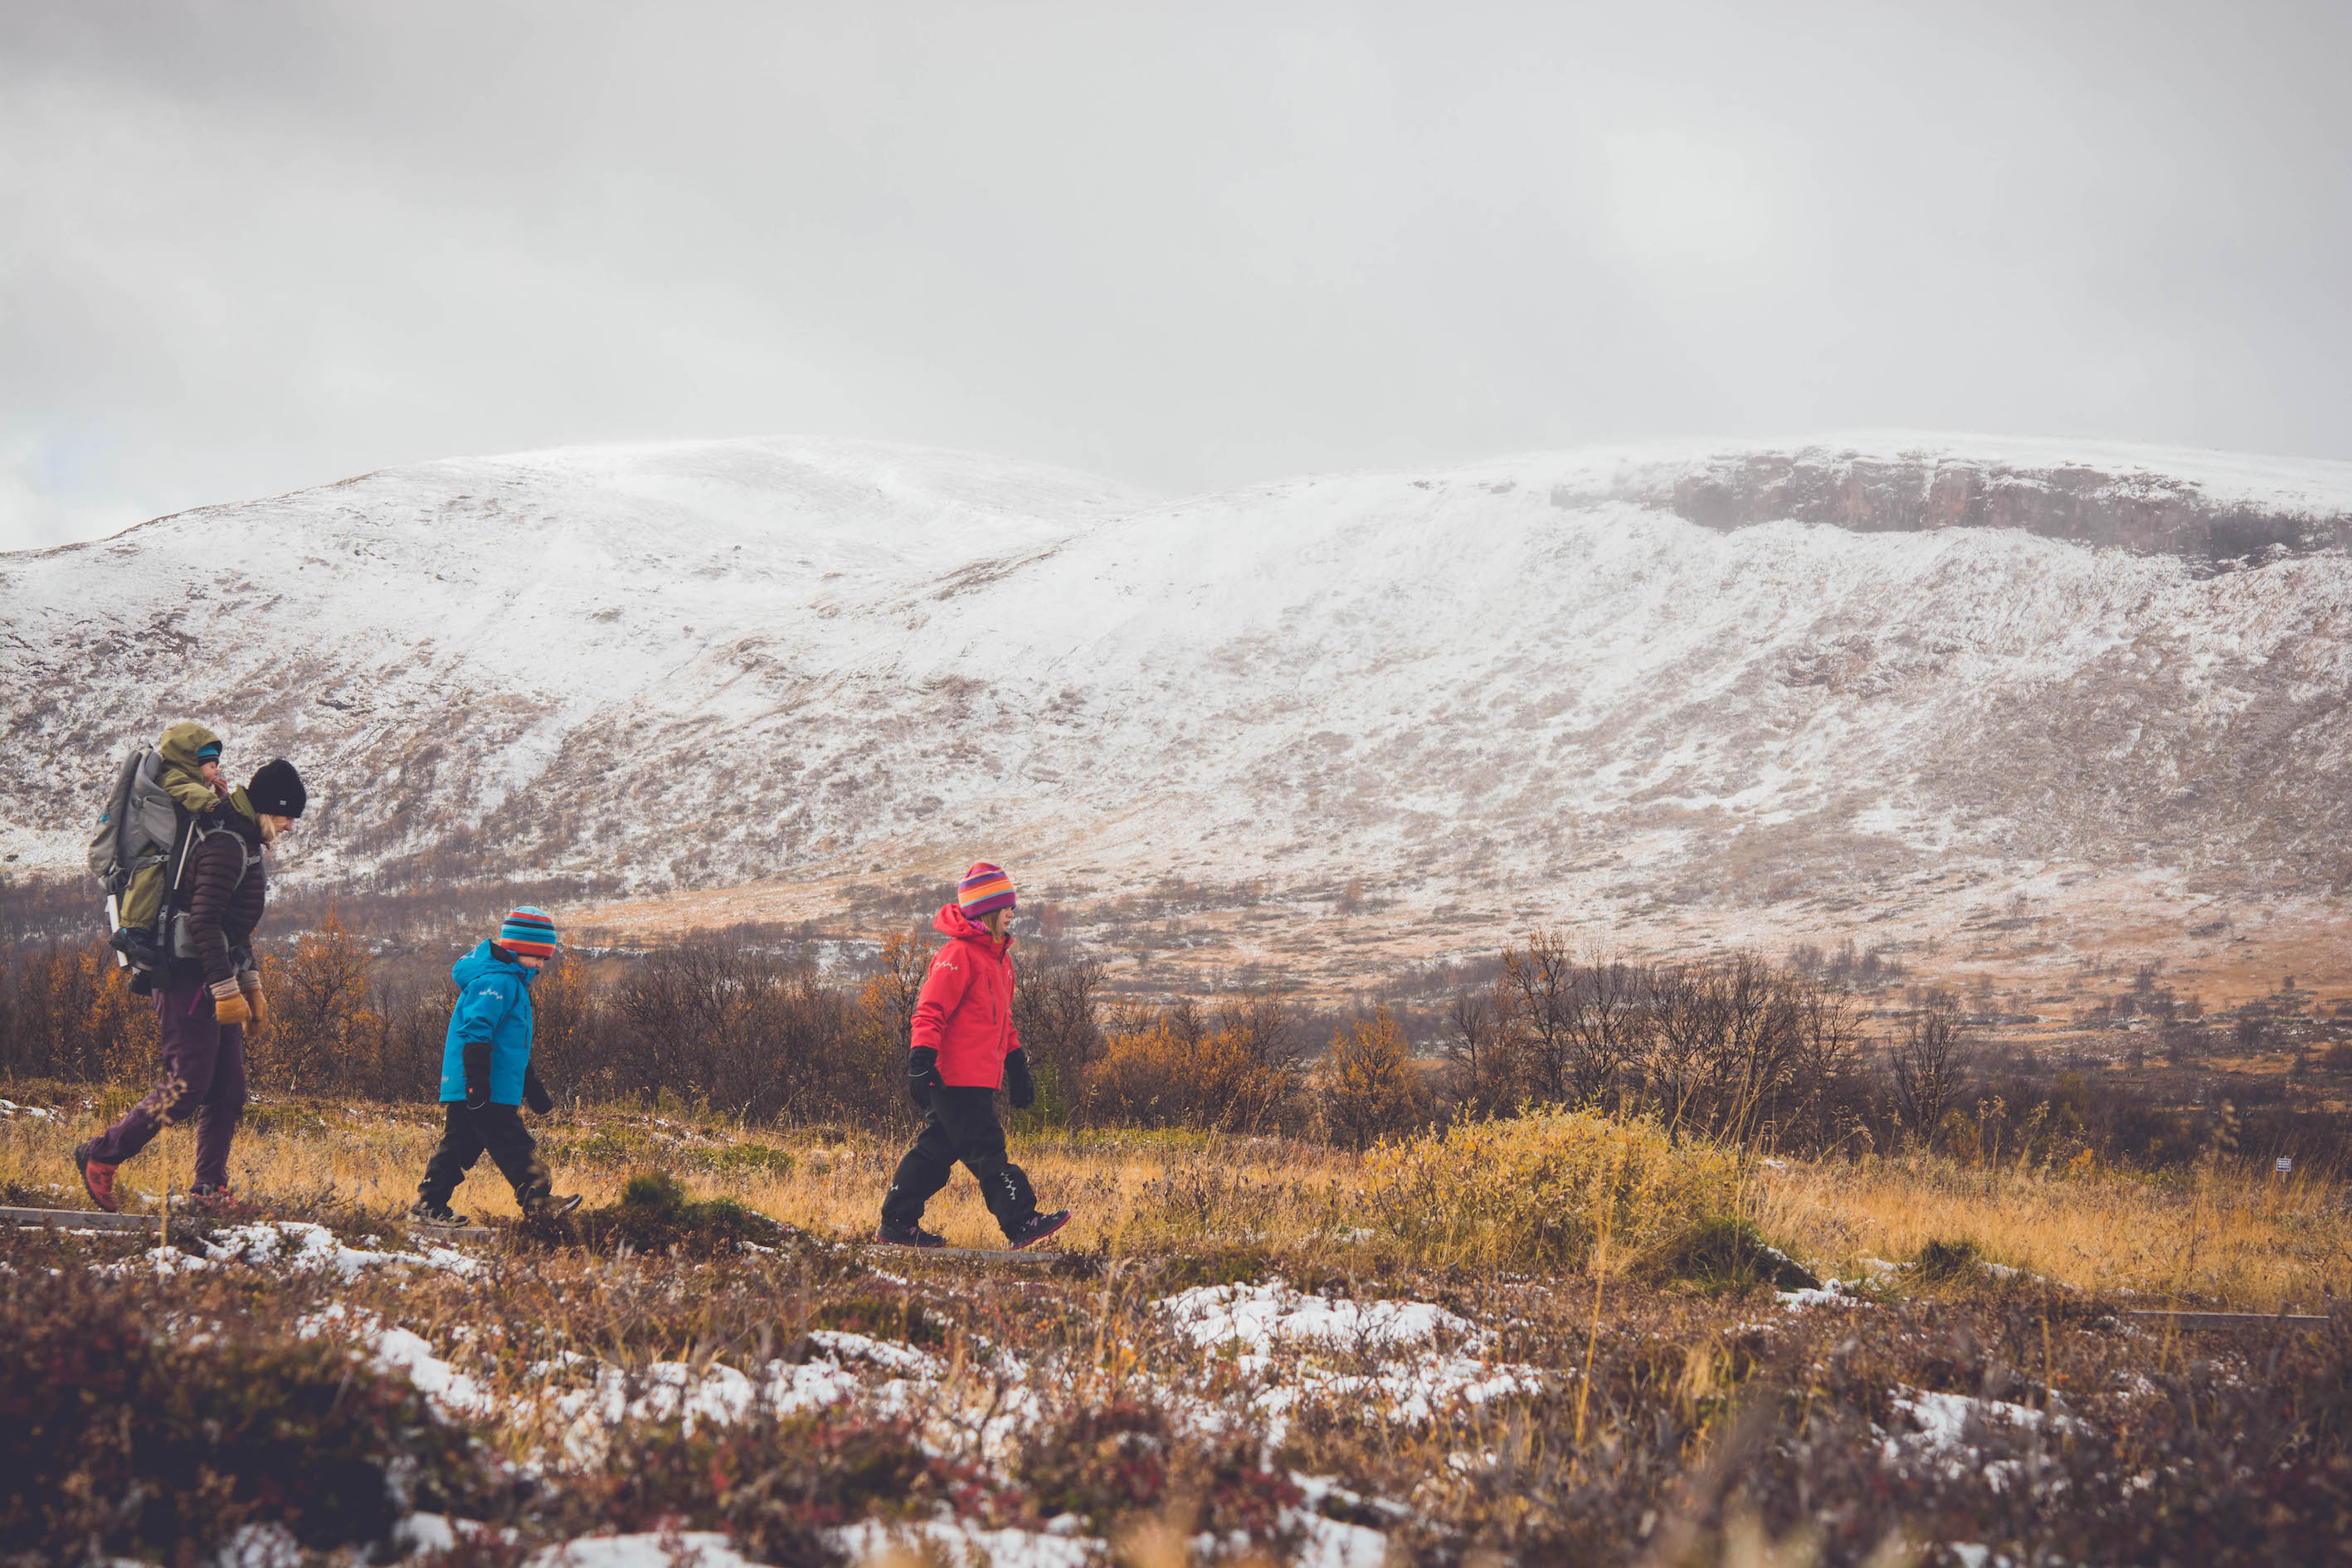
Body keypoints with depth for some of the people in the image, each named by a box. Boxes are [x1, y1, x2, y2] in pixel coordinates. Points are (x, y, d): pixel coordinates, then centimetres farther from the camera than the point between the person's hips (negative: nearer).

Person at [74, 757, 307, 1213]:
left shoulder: (242, 843, 19)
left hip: (217, 982, 10)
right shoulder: (226, 843, -14)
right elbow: (204, 920, -23)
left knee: (229, 1090, 5)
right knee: (188, 1085, -11)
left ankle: (209, 1188, 8)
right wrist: (227, 989, -24)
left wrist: (251, 987, 24)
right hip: (191, 978, -10)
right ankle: (101, 1157, -1)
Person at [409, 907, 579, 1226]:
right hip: (484, 1092, -11)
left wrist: (533, 1088, 32)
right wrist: (478, 1080, -28)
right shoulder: (497, 983, -13)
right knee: (513, 1146, -9)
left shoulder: (512, 983, 23)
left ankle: (428, 1204, 13)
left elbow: (514, 1043, 31)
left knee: (459, 1145, 11)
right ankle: (538, 1202, -8)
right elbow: (476, 1031, -22)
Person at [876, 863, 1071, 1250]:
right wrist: (921, 1063, -23)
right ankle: (1022, 1224, -9)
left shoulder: (998, 956, 19)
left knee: (937, 1150, 12)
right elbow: (930, 1011, -17)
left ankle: (897, 1223, 17)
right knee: (987, 1152, -8)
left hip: (979, 1078, 10)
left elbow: (1003, 1020, 28)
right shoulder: (958, 955, -13)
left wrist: (1017, 1065, 27)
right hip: (957, 1076, -10)